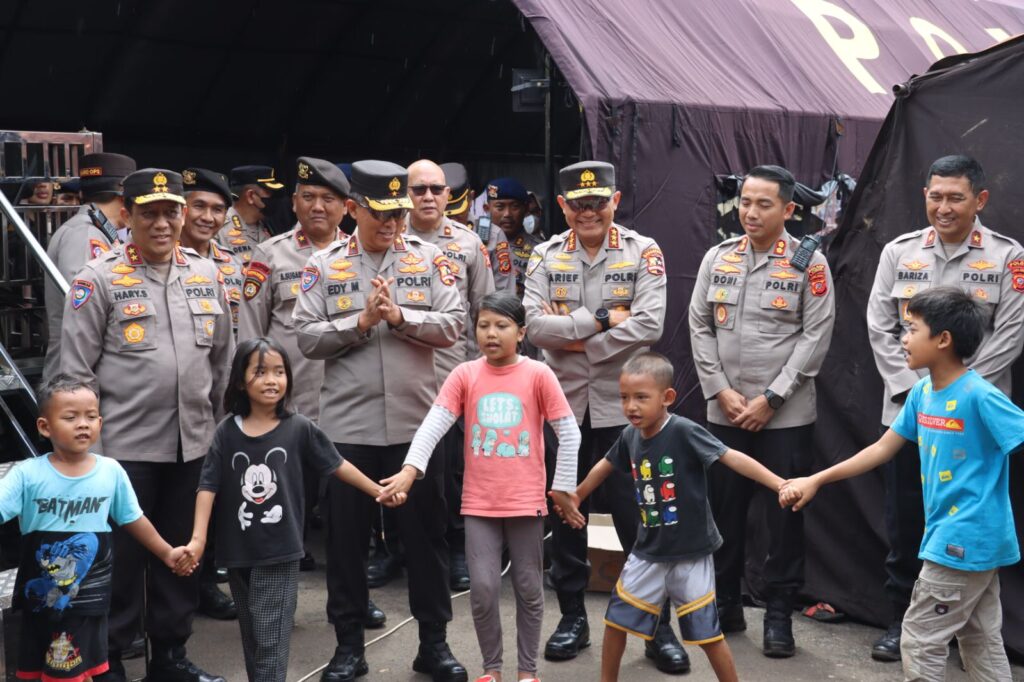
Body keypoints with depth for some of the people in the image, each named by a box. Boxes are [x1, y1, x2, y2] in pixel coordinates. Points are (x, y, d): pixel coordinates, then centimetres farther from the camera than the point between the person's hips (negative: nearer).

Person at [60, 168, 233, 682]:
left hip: (192, 444, 5)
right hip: (125, 445, -5)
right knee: (121, 557, 3)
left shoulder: (206, 274, 8)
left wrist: (215, 419, 16)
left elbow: (222, 356, 17)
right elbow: (76, 368, -6)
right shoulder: (99, 278, -6)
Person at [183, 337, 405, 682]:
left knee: (270, 641, -4)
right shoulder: (227, 431, -3)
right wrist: (198, 538, -13)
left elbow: (337, 465, 5)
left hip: (279, 553, -2)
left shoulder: (299, 428, -5)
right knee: (252, 639, 15)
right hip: (237, 553, 2)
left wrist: (378, 491, 8)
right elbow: (208, 486, -4)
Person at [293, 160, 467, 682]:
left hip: (416, 422, 0)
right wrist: (362, 321, -15)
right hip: (347, 425, 0)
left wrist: (400, 316, -17)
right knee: (346, 537, 8)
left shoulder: (429, 258, 3)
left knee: (425, 534, 9)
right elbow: (307, 338, -4)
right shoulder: (324, 265, 2)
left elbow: (453, 325, -5)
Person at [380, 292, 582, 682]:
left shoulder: (538, 374, -6)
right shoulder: (464, 375, -2)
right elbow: (434, 424, -12)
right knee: (483, 589, 0)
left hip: (526, 502, -1)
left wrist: (563, 487, -1)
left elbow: (569, 433, -2)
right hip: (479, 503, 1)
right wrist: (410, 469, -25)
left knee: (529, 588, 10)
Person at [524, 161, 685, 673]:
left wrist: (576, 340, -12)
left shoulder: (643, 252, -3)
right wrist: (600, 319, -16)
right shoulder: (545, 256, 3)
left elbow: (649, 326, -14)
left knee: (637, 516, 2)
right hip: (562, 404, 3)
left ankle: (659, 625, 14)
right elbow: (534, 325, -9)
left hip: (622, 405, -2)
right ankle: (572, 616, 26)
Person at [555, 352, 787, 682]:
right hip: (648, 551, 6)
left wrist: (780, 485, -38)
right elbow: (606, 465, 16)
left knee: (707, 632, 1)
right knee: (617, 618, 13)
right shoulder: (630, 435, -4)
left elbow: (733, 458, -27)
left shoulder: (684, 431, -22)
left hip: (691, 553, -6)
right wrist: (576, 496, 29)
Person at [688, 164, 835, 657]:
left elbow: (815, 337, -8)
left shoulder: (809, 263, -4)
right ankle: (726, 602, 25)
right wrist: (721, 392, -5)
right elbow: (699, 327, 5)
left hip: (786, 414, -3)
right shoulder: (717, 258, 6)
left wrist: (770, 399, -12)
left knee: (784, 512, 3)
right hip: (724, 411, 3)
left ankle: (779, 614, 15)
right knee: (724, 508, 10)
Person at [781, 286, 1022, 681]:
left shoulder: (980, 397, -19)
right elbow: (882, 450, 13)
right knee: (982, 643, 15)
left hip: (965, 540, -8)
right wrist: (816, 480, 12)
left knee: (920, 640, 1)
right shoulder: (921, 393, 6)